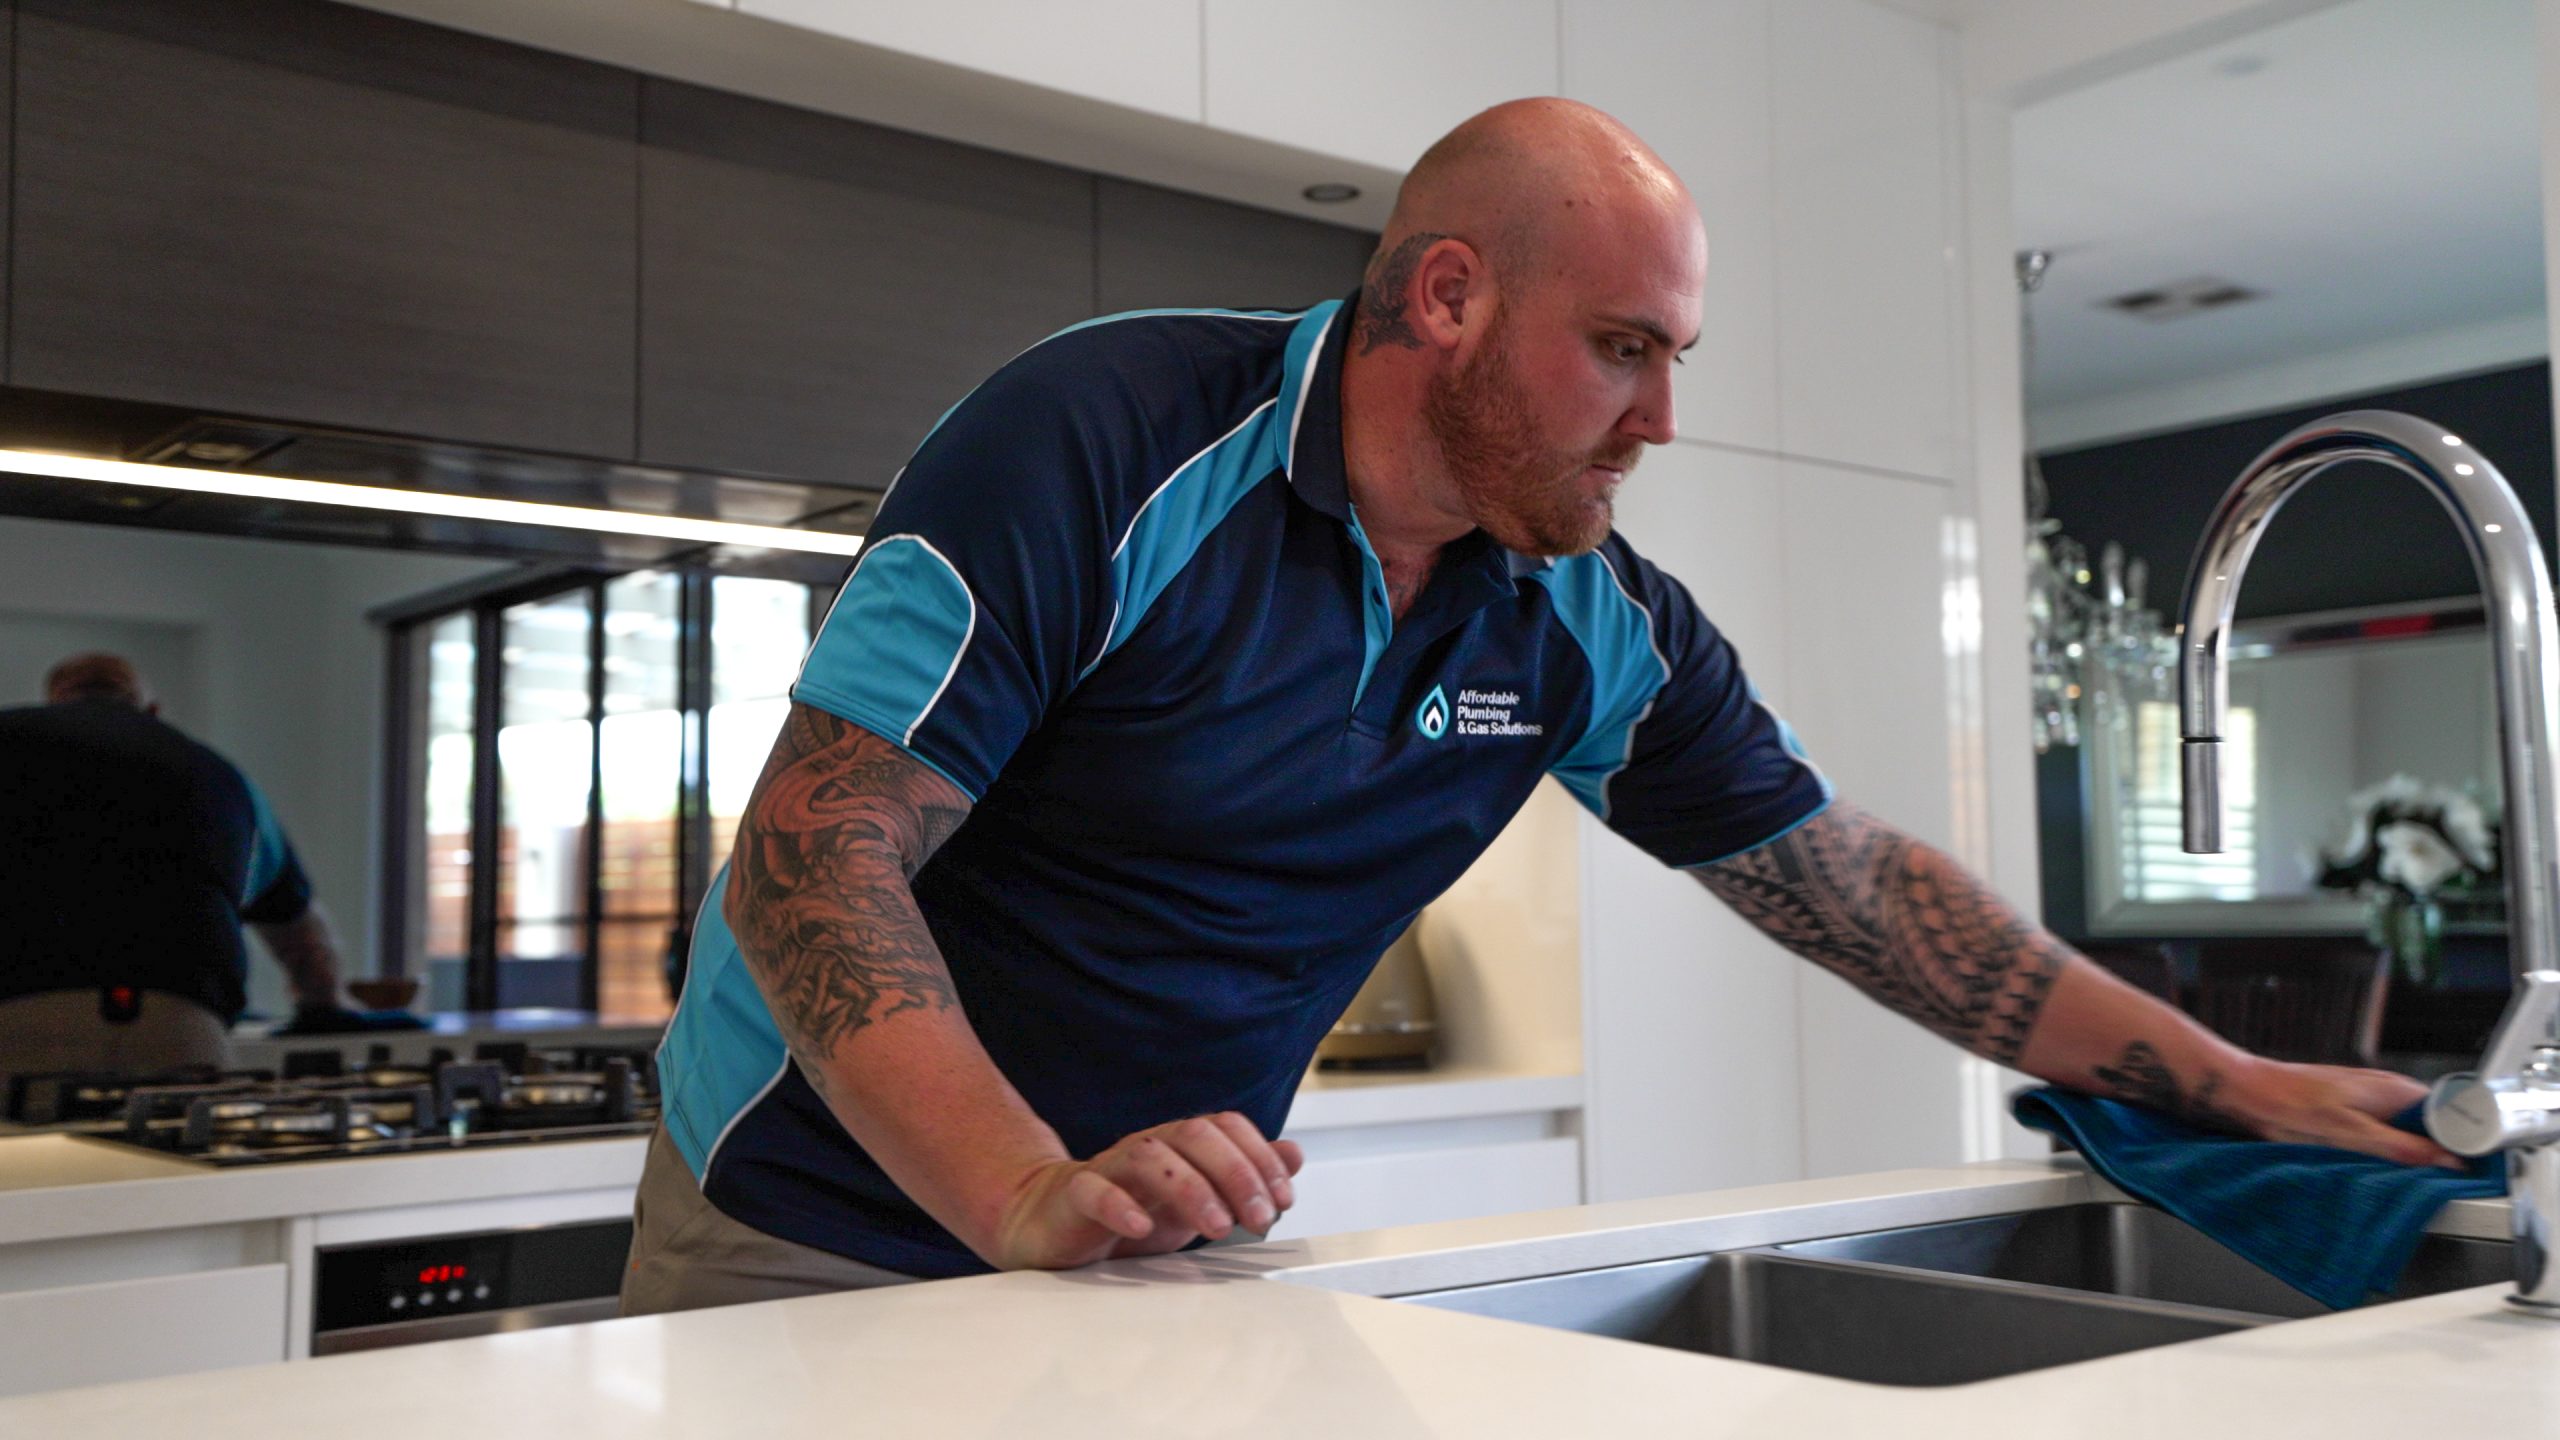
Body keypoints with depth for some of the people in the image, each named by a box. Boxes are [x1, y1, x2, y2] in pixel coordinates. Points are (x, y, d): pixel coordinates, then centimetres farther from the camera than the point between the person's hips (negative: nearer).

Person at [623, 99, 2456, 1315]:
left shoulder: (1600, 629, -4)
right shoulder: (1107, 441, -22)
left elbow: (1857, 887, 4)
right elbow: (809, 855, -25)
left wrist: (2241, 1084, 4)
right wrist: (1033, 1196, -38)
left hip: (1175, 1250, 5)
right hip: (828, 1221, -4)